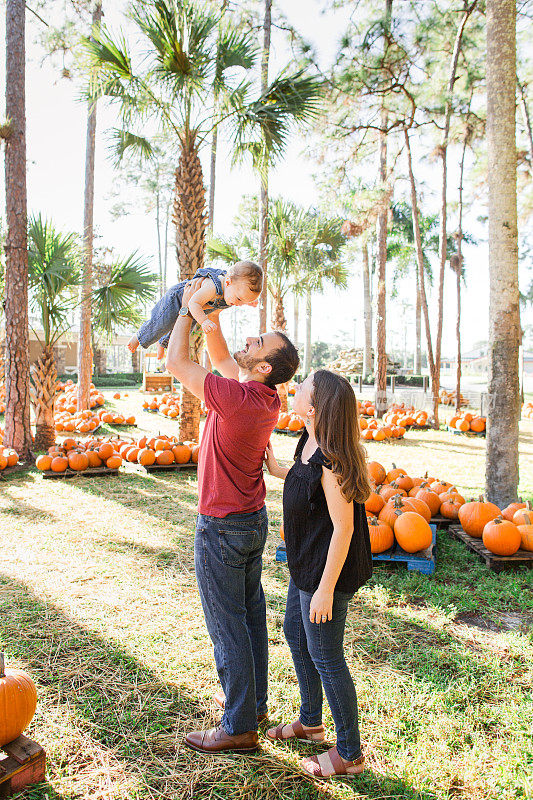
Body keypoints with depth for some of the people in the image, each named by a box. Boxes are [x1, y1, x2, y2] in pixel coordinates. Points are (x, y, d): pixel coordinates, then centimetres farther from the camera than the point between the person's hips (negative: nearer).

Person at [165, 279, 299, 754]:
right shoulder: (266, 398, -1)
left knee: (227, 625, 3)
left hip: (223, 528, -9)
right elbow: (220, 357, 13)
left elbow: (176, 363, -19)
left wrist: (187, 308, -7)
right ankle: (254, 702, 36)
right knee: (251, 614, 19)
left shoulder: (237, 398, -27)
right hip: (254, 520, 9)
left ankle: (239, 728, 17)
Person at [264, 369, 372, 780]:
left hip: (328, 571, -10)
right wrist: (277, 470, 16)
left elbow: (343, 528, -25)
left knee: (325, 656, 5)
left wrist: (326, 589, -21)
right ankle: (311, 722, 46)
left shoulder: (331, 459, -28)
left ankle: (350, 753, 27)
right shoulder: (309, 443, -1)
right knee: (295, 634, 24)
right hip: (306, 564, 10)